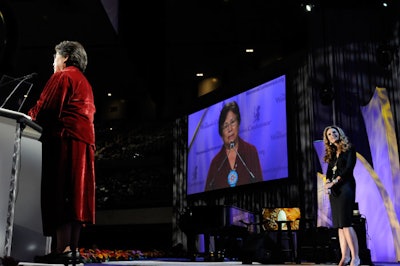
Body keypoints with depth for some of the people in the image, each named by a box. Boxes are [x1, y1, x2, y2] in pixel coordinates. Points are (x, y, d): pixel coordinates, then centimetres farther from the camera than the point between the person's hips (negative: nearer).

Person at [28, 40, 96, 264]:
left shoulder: (62, 76, 1)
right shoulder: (85, 83, 28)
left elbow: (46, 108, -9)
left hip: (65, 140, -9)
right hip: (85, 141, 9)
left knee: (59, 193, -13)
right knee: (76, 193, 3)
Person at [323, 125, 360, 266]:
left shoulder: (349, 149, 2)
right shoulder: (331, 154, 19)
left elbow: (349, 168, -9)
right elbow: (329, 171, 11)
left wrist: (334, 182, -15)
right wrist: (327, 183, -10)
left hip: (345, 187, -6)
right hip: (334, 190, 6)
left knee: (345, 223, -14)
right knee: (339, 225, 3)